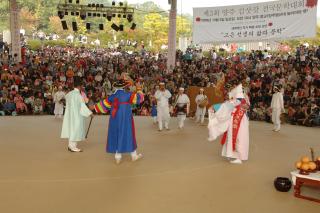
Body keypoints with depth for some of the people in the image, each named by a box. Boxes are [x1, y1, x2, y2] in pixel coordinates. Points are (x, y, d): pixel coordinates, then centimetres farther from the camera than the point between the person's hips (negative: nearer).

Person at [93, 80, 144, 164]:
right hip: (125, 119, -3)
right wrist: (139, 89, 16)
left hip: (115, 120, 3)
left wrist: (94, 107, 28)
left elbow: (104, 104, 12)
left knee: (117, 136, 10)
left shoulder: (112, 96, 1)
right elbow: (139, 97, -2)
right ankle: (134, 155, 18)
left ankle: (118, 157, 13)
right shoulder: (128, 95, -10)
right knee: (128, 135, 7)